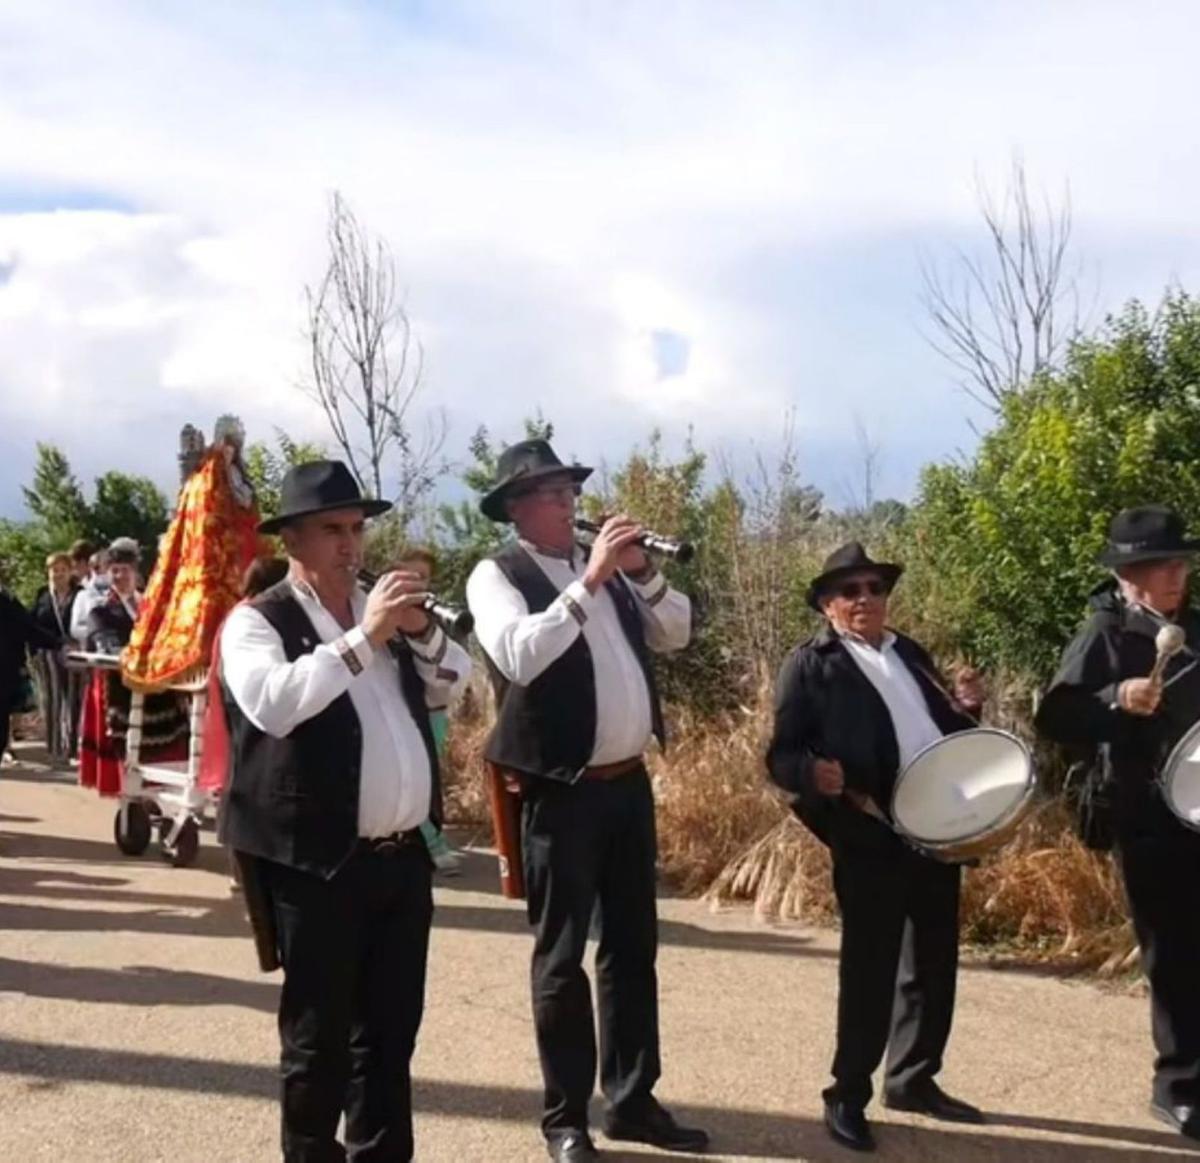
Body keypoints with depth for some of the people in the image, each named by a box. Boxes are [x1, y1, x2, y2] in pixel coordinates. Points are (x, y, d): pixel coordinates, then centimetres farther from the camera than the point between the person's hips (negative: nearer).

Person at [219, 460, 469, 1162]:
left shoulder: (382, 612, 14)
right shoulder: (257, 622, -7)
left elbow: (457, 677, 17)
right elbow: (274, 703, -25)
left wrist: (422, 630, -2)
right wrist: (364, 638, -24)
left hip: (404, 855, 6)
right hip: (318, 864, -6)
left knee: (391, 1030, 15)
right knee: (319, 1037, 7)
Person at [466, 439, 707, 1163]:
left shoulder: (605, 567, 11)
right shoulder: (497, 576, -9)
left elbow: (677, 633, 11)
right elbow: (519, 656, -27)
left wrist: (642, 573, -6)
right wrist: (588, 581, -26)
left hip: (630, 781, 7)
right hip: (561, 790, -7)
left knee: (634, 946, 14)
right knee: (562, 956, 4)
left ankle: (633, 1100, 27)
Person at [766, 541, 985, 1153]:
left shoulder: (911, 653, 16)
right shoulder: (810, 664, -4)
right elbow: (781, 754, -10)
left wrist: (963, 708, 0)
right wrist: (813, 772, -31)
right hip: (871, 835, -7)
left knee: (934, 962, 15)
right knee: (869, 968, -1)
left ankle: (913, 1079, 30)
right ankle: (847, 1096, 13)